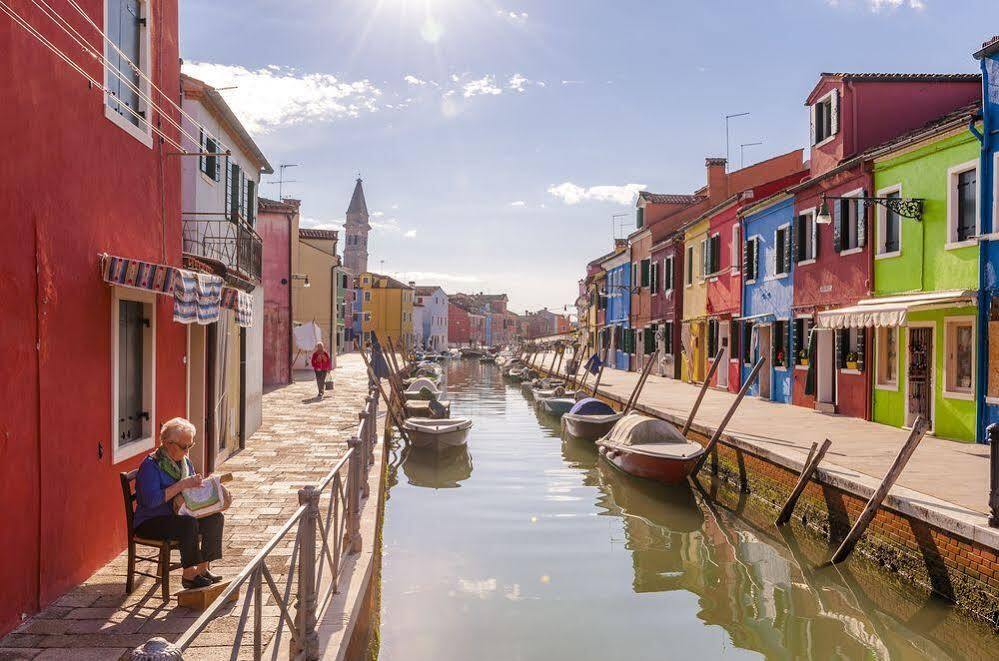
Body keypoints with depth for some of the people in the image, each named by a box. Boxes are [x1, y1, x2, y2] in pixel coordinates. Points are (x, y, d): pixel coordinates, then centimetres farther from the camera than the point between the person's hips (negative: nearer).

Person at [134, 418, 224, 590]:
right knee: (189, 524, -34)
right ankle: (189, 575, -22)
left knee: (215, 517, -13)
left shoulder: (185, 461, 9)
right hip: (150, 523, -8)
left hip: (178, 516, 8)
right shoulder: (150, 465, -17)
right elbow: (151, 501, -28)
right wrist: (182, 485, -29)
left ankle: (203, 568, -8)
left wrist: (197, 484, -5)